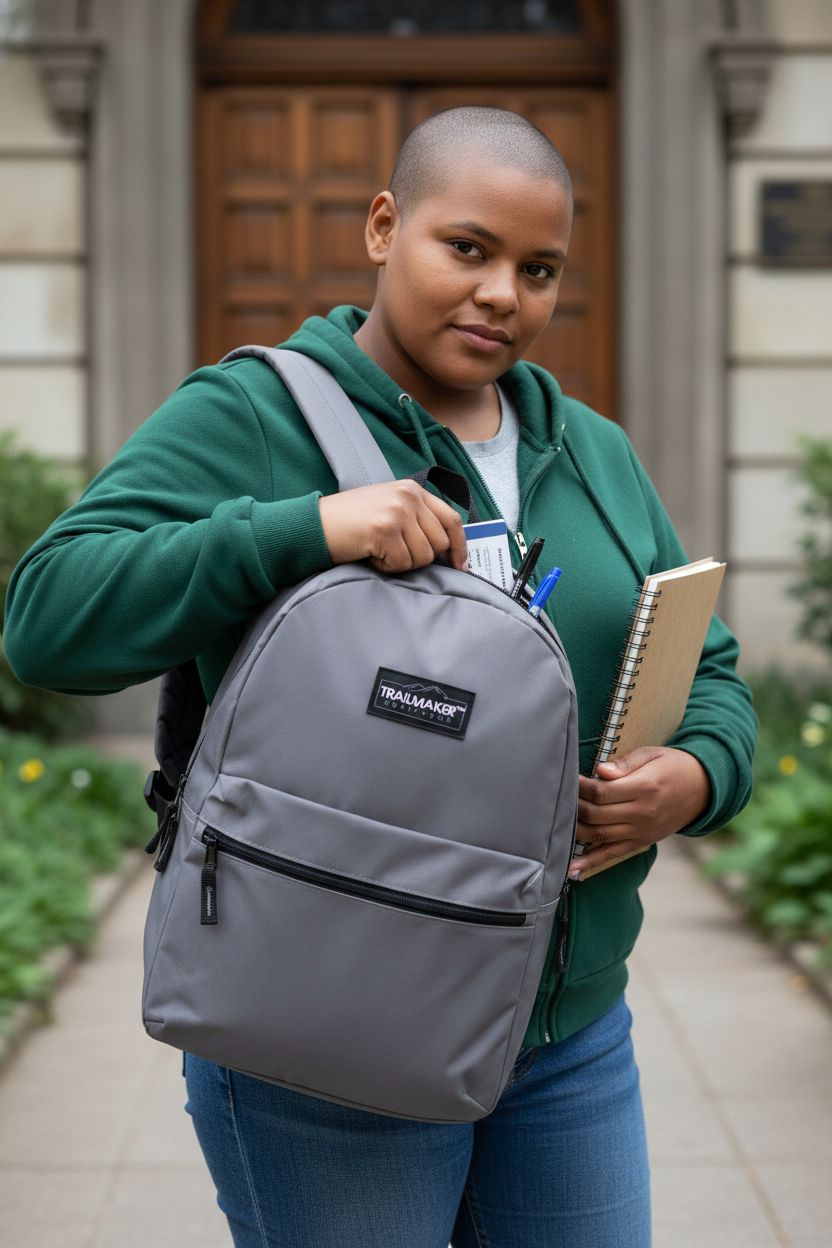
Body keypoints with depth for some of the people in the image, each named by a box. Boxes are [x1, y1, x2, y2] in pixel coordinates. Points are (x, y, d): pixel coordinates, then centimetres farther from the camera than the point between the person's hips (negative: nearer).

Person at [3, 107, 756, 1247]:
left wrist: (696, 776, -9)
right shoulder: (247, 418, -8)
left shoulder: (595, 454, 10)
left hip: (574, 1035, 6)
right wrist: (305, 528, -29)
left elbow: (709, 671, 14)